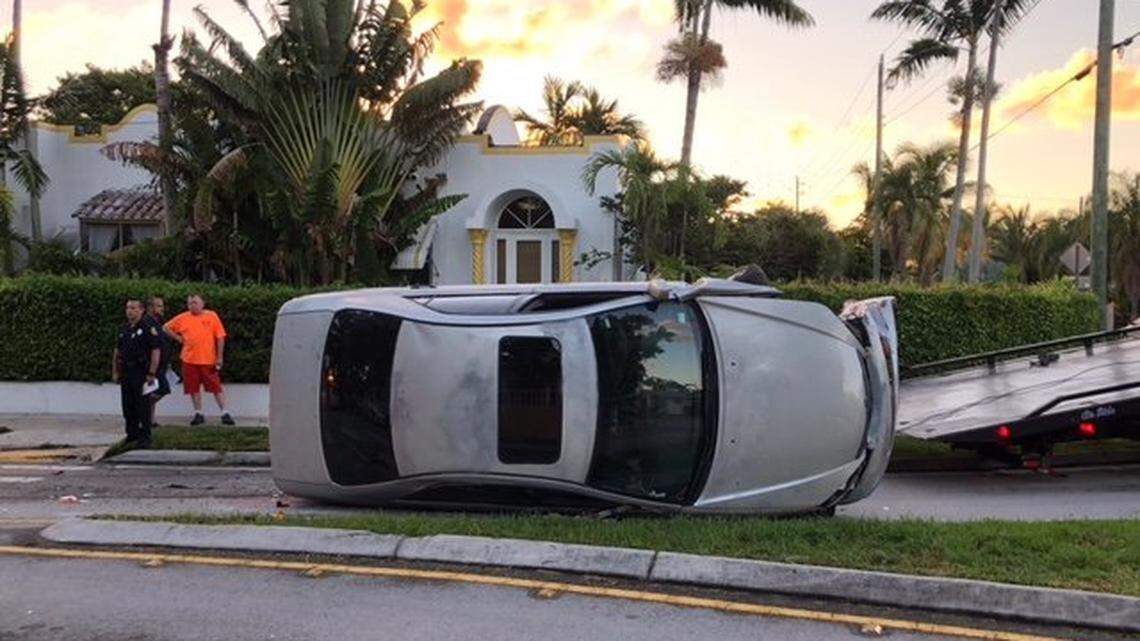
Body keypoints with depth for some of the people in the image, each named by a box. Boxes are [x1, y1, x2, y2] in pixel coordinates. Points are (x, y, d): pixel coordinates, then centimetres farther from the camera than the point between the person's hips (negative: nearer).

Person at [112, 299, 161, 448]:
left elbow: (156, 351, -12)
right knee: (128, 407, 11)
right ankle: (131, 434, 23)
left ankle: (144, 438, -1)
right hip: (125, 372, 7)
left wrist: (151, 374, -16)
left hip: (140, 372, -7)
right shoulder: (123, 329, 13)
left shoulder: (148, 329, -8)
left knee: (142, 407, -5)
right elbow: (117, 351, 20)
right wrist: (115, 372, 14)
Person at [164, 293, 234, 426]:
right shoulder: (182, 318, 5)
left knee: (216, 387, -2)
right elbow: (166, 327, 16)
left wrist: (219, 357, -6)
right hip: (189, 360, 3)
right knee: (194, 389, 8)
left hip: (209, 360, -3)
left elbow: (220, 337, -2)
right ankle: (198, 414, 19)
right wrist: (178, 338, 4)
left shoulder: (211, 316, -1)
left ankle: (224, 413, 2)